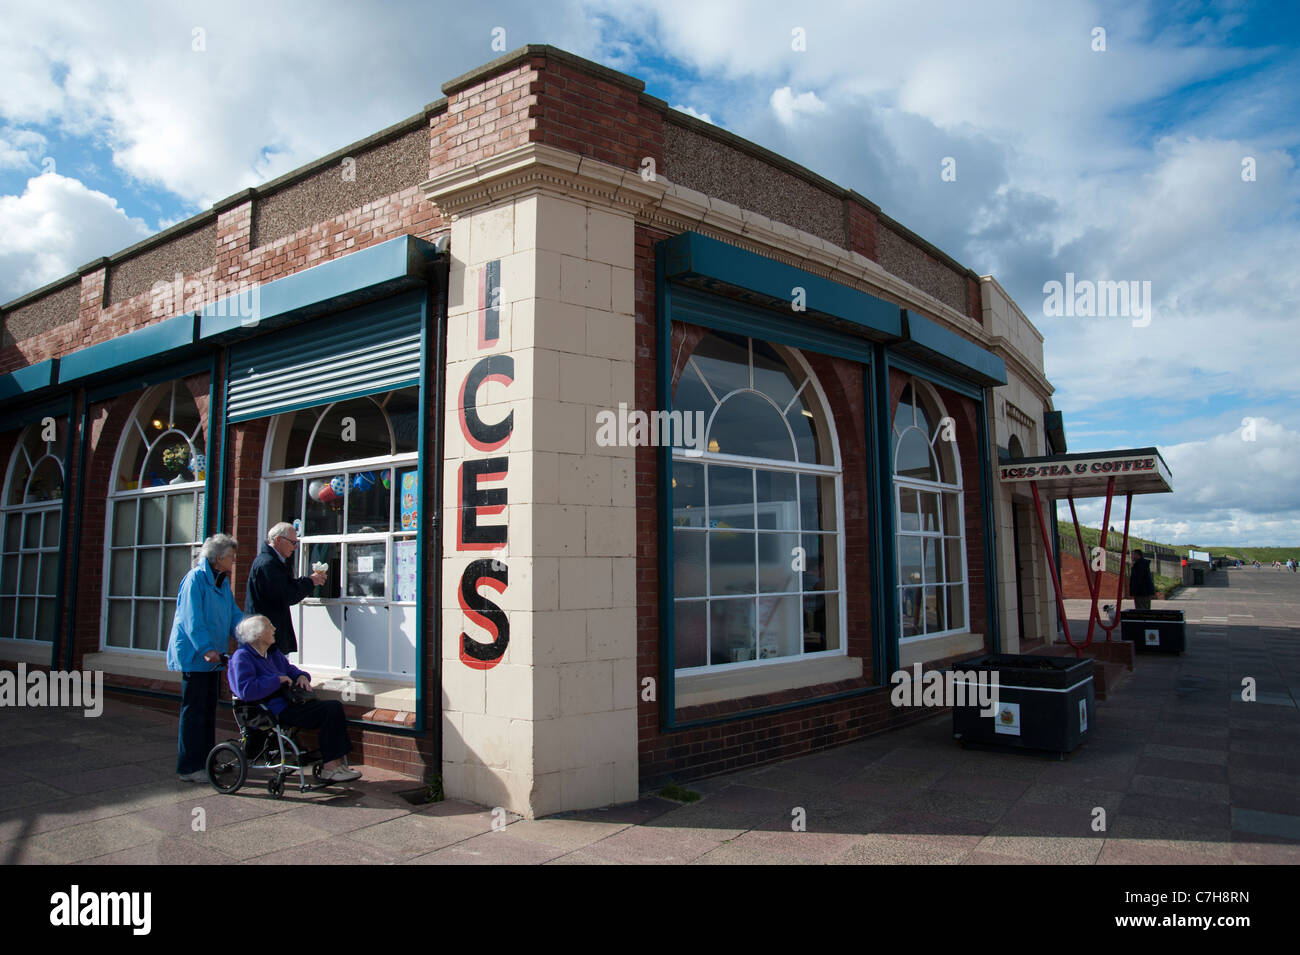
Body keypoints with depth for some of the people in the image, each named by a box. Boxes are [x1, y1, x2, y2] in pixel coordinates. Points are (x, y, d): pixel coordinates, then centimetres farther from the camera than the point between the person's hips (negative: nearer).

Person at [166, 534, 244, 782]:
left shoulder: (223, 582, 12)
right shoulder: (195, 578, -15)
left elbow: (234, 615, 14)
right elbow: (192, 619, -21)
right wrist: (206, 649, -28)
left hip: (213, 656, 9)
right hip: (194, 656, -9)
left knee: (209, 709, 14)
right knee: (194, 710, -3)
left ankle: (205, 761, 23)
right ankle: (189, 768, 4)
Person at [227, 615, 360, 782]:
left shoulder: (272, 652, 19)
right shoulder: (242, 658, -9)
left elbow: (290, 669, 33)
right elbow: (245, 691, -23)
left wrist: (302, 676, 9)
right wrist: (278, 680, -16)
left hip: (288, 702, 9)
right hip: (275, 711, -9)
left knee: (335, 707, -11)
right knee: (331, 709, -21)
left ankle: (339, 761, -11)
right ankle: (329, 768, -15)